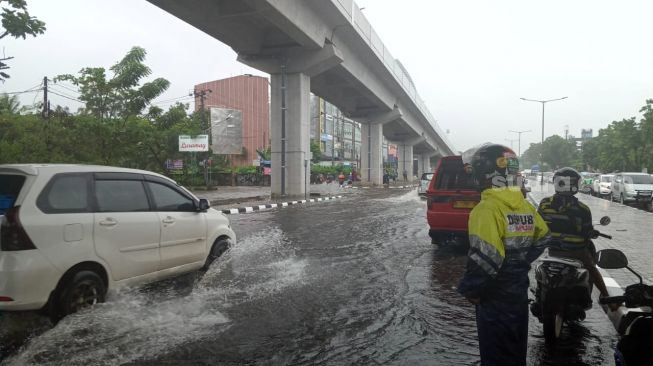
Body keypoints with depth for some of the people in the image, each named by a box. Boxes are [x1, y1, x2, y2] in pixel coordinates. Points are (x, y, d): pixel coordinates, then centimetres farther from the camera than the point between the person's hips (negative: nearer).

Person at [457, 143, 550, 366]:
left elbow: (484, 258, -29)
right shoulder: (525, 206, 5)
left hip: (495, 299, -8)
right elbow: (542, 238, 20)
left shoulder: (488, 209, -23)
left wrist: (470, 290, -15)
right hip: (519, 293, 8)